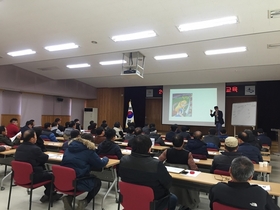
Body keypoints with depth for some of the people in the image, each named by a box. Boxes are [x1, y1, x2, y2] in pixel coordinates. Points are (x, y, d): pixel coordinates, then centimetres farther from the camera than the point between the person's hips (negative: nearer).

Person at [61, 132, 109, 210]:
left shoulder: (69, 148, 11)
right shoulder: (88, 150, -8)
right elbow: (100, 164, -1)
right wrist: (105, 158, 22)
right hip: (79, 183, -6)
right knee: (97, 181, 22)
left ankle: (68, 198, 12)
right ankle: (85, 201, 2)